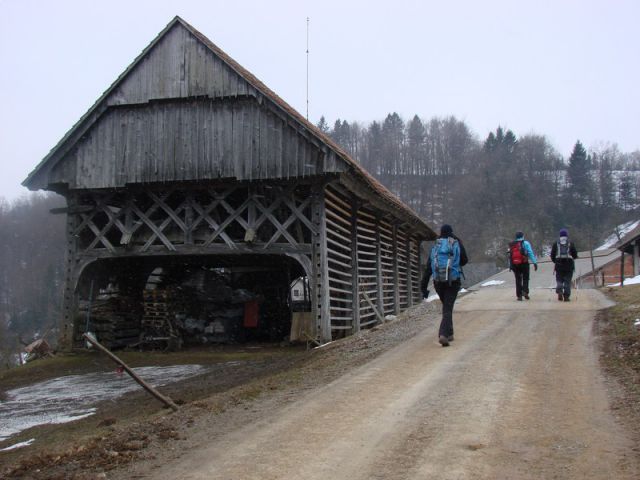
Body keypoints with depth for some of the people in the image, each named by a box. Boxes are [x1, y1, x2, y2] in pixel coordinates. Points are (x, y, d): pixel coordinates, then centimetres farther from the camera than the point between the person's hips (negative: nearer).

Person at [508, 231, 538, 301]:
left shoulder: (512, 245, 12)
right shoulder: (525, 243, 0)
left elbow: (510, 256, 12)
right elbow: (530, 253, -8)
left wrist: (510, 266, 16)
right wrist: (535, 263, -10)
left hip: (514, 264, 3)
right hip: (524, 264, -3)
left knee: (518, 280, 9)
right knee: (525, 278, 10)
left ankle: (519, 295, 7)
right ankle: (525, 291, -9)